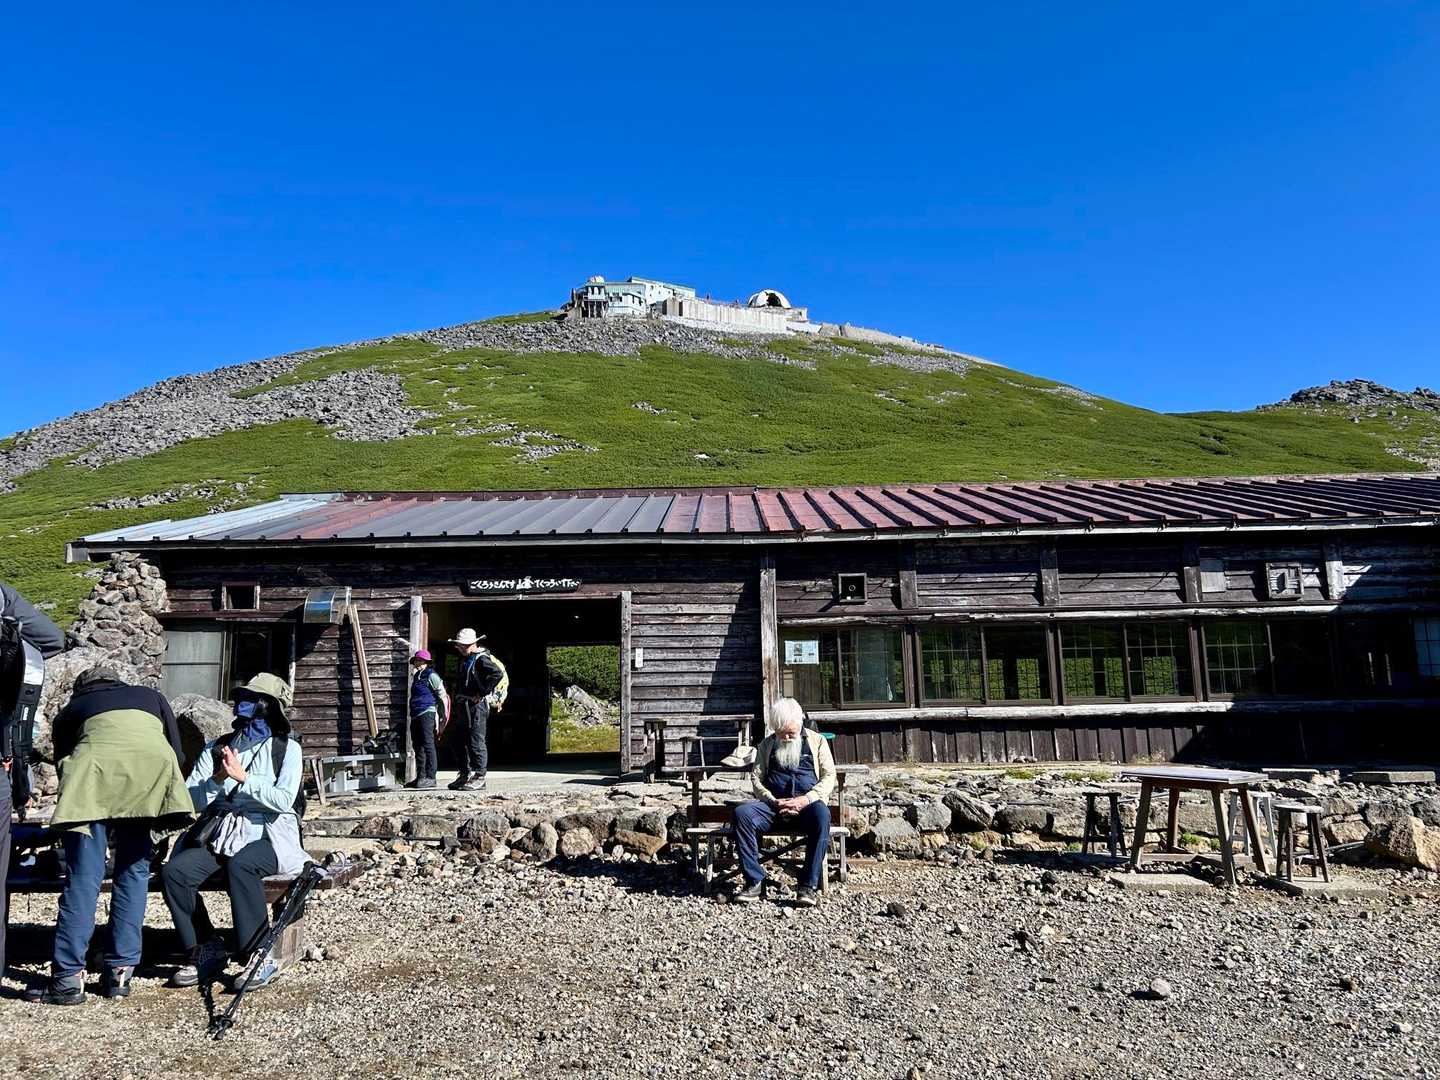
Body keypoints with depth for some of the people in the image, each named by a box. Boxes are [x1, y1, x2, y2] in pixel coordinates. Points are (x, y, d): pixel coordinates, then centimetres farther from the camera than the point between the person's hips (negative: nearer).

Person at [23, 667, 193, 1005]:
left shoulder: (70, 709, 34)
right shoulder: (151, 696, 35)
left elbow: (63, 765, 33)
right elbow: (178, 753, 26)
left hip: (96, 768, -1)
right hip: (154, 765, 1)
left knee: (83, 878, 2)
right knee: (133, 872, 11)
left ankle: (68, 977, 2)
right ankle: (120, 971, 11)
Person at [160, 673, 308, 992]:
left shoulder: (286, 748, 5)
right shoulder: (216, 748, 17)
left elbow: (284, 800, -9)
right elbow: (190, 798, 6)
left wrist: (243, 777, -12)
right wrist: (217, 779, -12)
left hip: (266, 836, -4)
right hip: (221, 835, 4)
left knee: (240, 866, -35)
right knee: (173, 872, -22)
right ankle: (203, 951, -5)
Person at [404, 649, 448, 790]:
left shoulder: (431, 676, -5)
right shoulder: (416, 676, 20)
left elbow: (442, 695, -9)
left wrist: (443, 714, -13)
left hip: (427, 713, -9)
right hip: (416, 715, 9)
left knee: (428, 745, -11)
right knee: (418, 747, 11)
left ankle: (430, 777, -11)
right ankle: (420, 777, 18)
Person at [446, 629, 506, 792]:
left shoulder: (481, 658, -12)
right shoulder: (466, 659, 18)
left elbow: (497, 674, -27)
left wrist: (482, 693, -22)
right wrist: (458, 703, 18)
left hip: (477, 705, -10)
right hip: (465, 706, 10)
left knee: (476, 742, -8)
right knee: (460, 741, 14)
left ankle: (479, 778, -3)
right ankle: (465, 776, 24)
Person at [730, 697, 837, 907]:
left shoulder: (817, 741, 12)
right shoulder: (766, 744, 17)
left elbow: (829, 777, 4)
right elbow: (756, 777, 9)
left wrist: (806, 799, -12)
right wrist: (773, 801, -9)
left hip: (807, 803, -2)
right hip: (773, 803, 2)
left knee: (821, 815, -37)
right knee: (741, 813, -28)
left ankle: (808, 885, -31)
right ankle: (755, 881, -23)